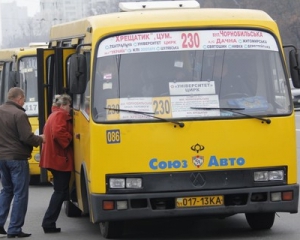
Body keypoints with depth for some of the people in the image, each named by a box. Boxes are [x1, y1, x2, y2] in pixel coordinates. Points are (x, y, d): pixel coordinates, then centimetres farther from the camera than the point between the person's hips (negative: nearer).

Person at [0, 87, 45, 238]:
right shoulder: (19, 114, -17)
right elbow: (27, 138, -19)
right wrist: (40, 139, -1)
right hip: (17, 158, -7)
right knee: (20, 193, 1)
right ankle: (14, 230, 0)